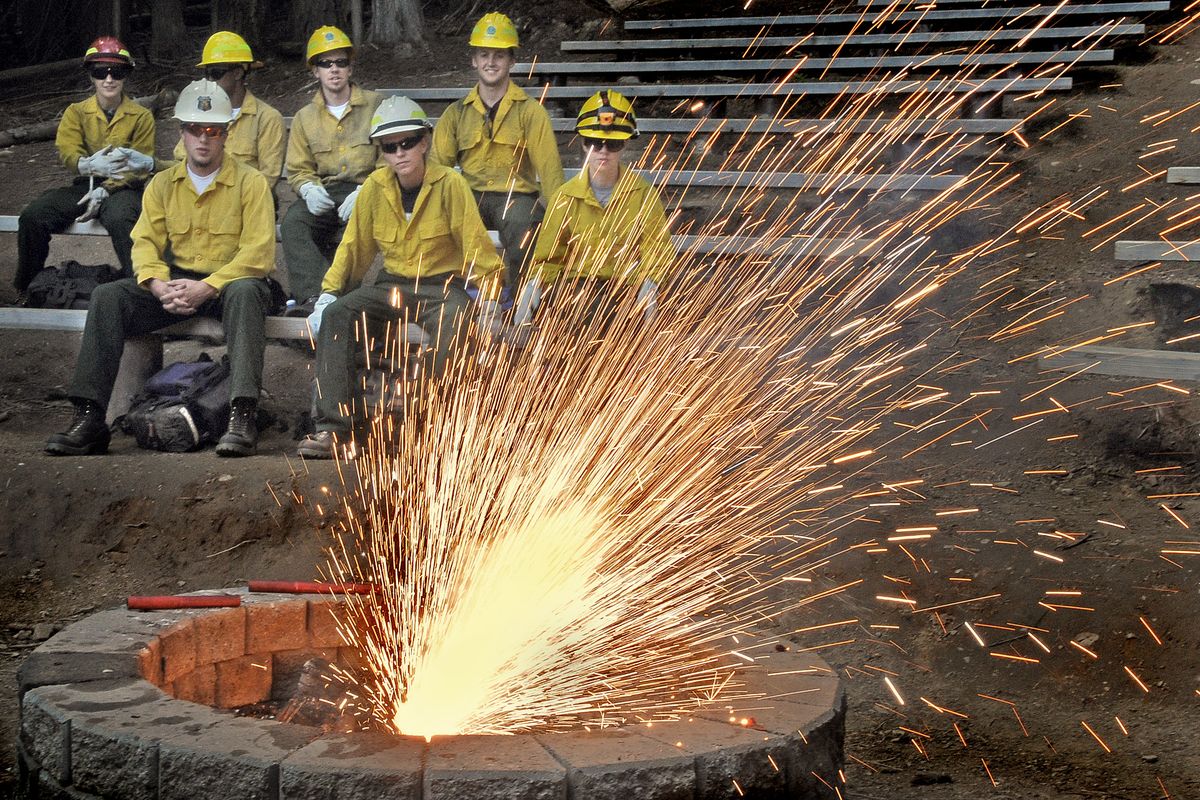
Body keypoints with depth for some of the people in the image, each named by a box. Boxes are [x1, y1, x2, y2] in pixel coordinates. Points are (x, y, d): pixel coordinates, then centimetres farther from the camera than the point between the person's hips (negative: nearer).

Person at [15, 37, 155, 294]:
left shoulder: (141, 116, 0)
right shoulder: (77, 112, 8)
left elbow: (140, 167, -7)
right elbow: (67, 152, -7)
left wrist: (104, 191, -22)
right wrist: (90, 165, -32)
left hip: (122, 189, -4)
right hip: (84, 186, 4)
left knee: (119, 220, -40)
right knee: (32, 216, -18)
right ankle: (26, 287, 0)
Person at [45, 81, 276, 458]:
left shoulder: (250, 182, -3)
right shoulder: (162, 184, 10)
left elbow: (258, 252, -12)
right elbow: (145, 242, 2)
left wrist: (206, 287, -24)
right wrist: (161, 287, -20)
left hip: (229, 282, -4)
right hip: (177, 282, 4)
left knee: (245, 292, -40)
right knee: (107, 296, -20)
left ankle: (242, 416, -47)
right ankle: (89, 418, -24)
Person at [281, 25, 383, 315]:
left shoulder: (375, 106, 8)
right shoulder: (305, 118, 18)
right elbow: (298, 169, 15)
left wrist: (365, 192, -17)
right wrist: (310, 189, -10)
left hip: (366, 191, -3)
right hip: (324, 193, 3)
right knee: (293, 221, -29)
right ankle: (312, 296, -41)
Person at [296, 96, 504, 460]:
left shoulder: (450, 184, -9)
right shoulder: (375, 187, 2)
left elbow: (476, 245, -9)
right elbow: (354, 246, 9)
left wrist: (489, 303, -16)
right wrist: (327, 295, 0)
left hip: (442, 286, -4)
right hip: (392, 285, 4)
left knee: (453, 325, -37)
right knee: (335, 315, -21)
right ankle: (332, 426, -24)